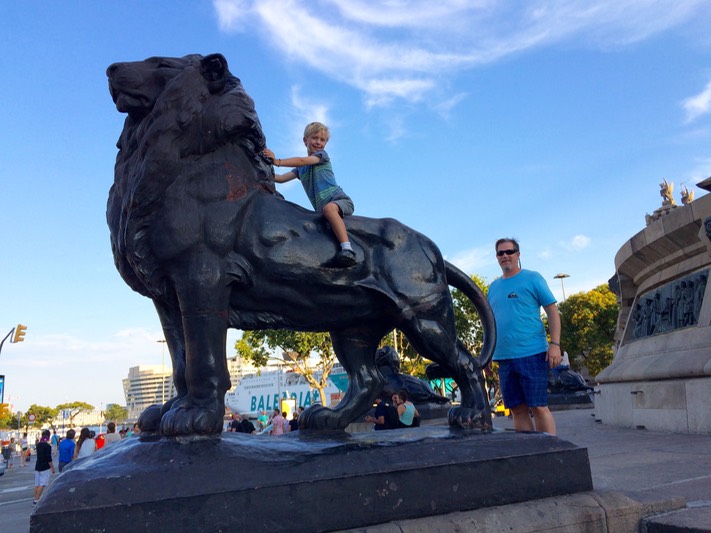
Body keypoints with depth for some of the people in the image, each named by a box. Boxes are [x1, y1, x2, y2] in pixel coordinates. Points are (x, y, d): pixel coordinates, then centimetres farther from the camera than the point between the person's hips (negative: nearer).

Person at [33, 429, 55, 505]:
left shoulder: (38, 444, 6)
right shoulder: (48, 446, -15)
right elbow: (49, 458, -17)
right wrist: (52, 467, -8)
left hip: (37, 467, 7)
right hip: (45, 468, -7)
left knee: (37, 484, 11)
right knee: (42, 484, -6)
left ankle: (35, 500, 15)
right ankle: (36, 500, -10)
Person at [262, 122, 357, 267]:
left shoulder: (322, 155, 5)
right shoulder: (300, 169, 22)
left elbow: (302, 161, -13)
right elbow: (281, 178, 12)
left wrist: (277, 161, -20)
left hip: (341, 200, -7)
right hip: (322, 210, 8)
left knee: (329, 208, -39)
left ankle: (347, 249, -55)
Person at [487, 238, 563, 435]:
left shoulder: (532, 278, 2)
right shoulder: (494, 287, 16)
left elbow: (552, 311, -2)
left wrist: (555, 344, -12)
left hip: (532, 354, -5)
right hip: (504, 358, 5)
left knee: (539, 407, -4)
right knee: (517, 409, 7)